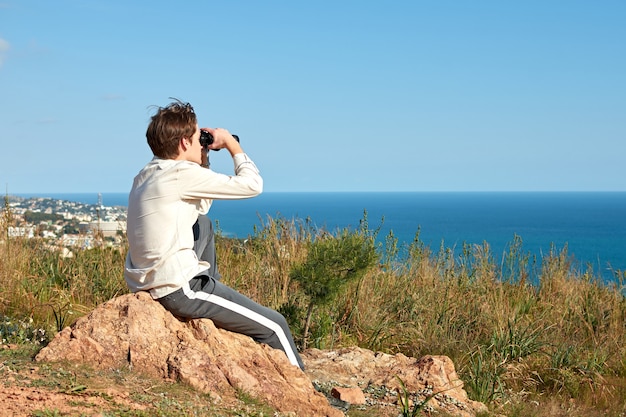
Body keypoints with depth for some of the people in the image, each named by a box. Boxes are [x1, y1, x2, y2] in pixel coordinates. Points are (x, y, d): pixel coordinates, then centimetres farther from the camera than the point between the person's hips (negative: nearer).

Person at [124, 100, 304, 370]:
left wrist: (203, 161, 16)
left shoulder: (146, 175, 10)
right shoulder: (183, 174, -16)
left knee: (203, 224, 30)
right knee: (274, 326, 1)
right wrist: (230, 142, 3)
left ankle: (213, 289, 37)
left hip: (143, 283, 9)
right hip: (176, 292, -9)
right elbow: (252, 184, -11)